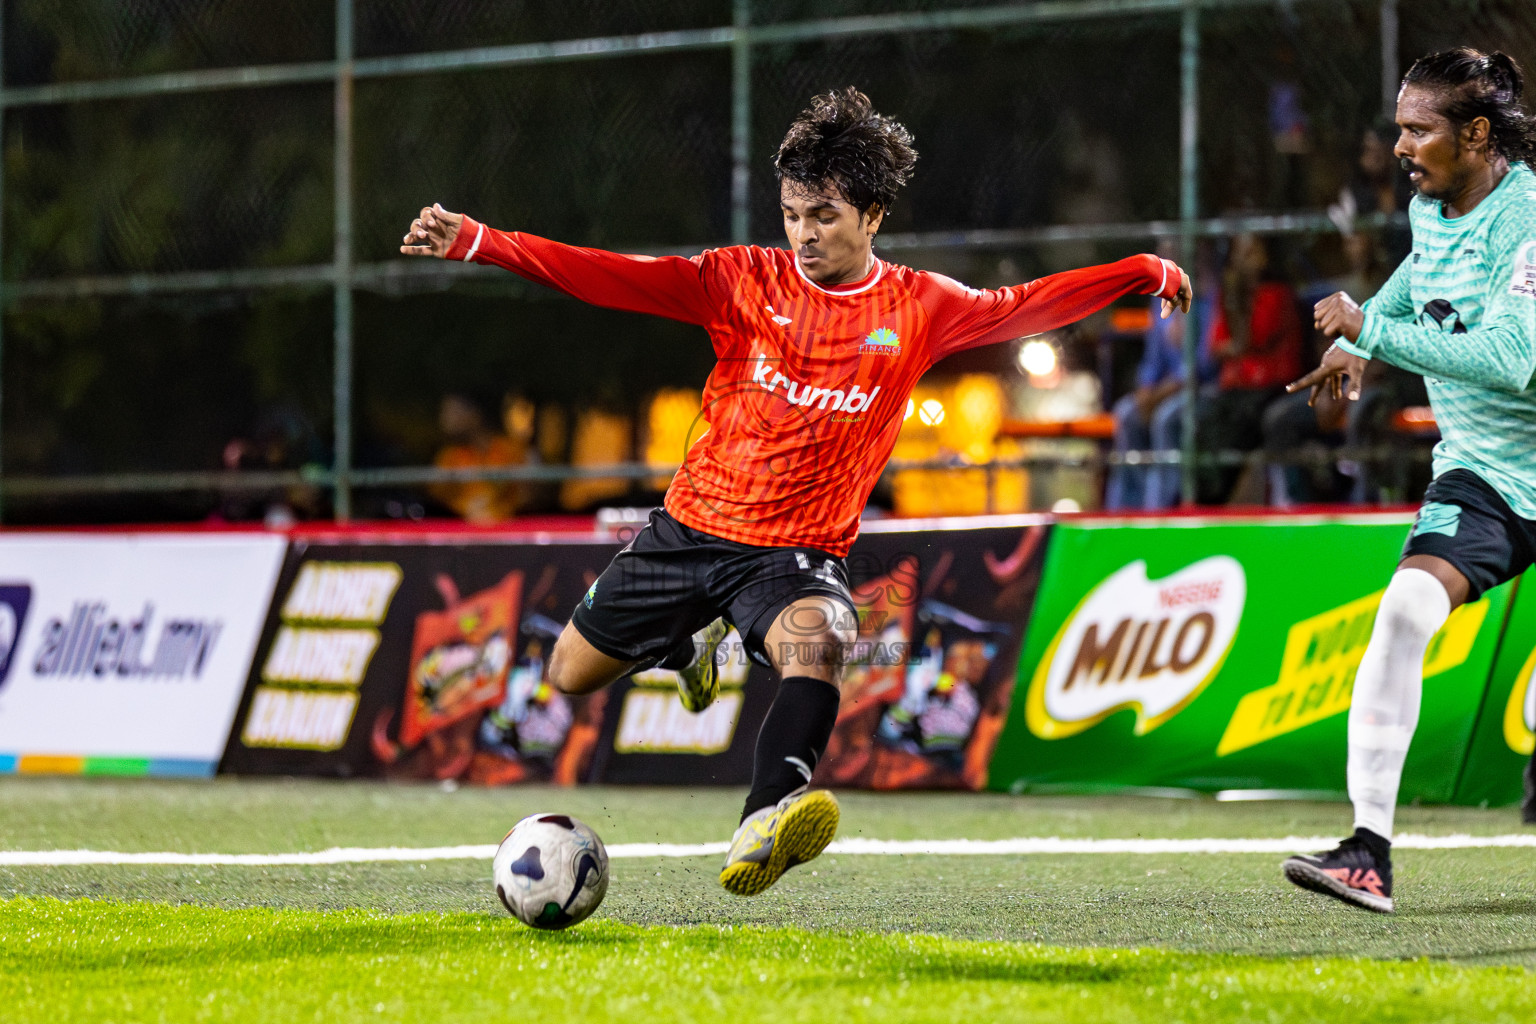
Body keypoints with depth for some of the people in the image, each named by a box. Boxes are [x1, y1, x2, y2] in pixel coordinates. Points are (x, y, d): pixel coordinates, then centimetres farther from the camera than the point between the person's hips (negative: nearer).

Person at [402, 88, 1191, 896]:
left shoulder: (918, 308, 0)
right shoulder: (746, 281, -3)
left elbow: (1022, 310, 7)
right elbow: (612, 279, -10)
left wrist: (1142, 272, -3)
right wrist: (476, 243, -19)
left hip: (799, 550, -2)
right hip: (691, 527, 2)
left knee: (816, 644, -36)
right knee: (573, 672, 12)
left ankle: (762, 830, -56)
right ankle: (687, 644, 45)